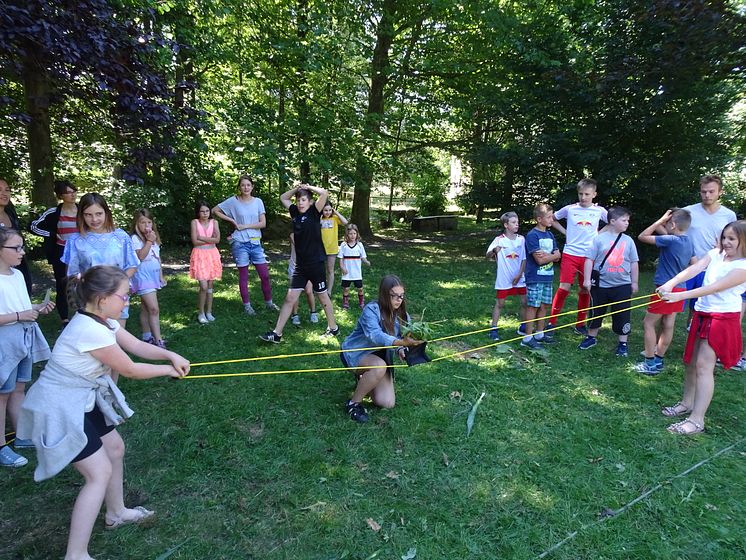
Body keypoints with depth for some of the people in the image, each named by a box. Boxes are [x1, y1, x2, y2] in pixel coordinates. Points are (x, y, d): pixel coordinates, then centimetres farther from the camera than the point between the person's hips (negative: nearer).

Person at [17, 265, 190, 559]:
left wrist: (170, 355, -12)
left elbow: (137, 346, 4)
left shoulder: (101, 320, -1)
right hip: (60, 408, -10)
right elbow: (131, 370, -21)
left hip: (82, 400, 10)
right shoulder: (91, 331, -31)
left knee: (115, 448, 20)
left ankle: (116, 513, 41)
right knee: (100, 473, -7)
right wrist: (168, 369, -6)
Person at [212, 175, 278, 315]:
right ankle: (247, 305, 18)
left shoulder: (258, 202, 2)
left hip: (255, 243, 2)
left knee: (265, 275, 5)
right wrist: (232, 220, -4)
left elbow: (263, 223, -4)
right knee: (243, 276, 6)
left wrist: (245, 226, -10)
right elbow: (215, 211, 3)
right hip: (240, 244, -2)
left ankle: (269, 302, 22)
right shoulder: (233, 201, -3)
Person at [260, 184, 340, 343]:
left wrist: (308, 187, -6)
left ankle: (333, 328, 27)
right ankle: (276, 333, 7)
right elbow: (283, 198, 22)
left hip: (316, 263, -5)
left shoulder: (314, 212, -8)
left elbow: (324, 193, -21)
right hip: (301, 265, 5)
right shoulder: (295, 212, 8)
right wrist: (296, 188, 8)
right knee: (290, 298, 4)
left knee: (323, 297, 9)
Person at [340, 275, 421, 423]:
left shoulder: (402, 315, -6)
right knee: (379, 366, -38)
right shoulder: (371, 310, -26)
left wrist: (401, 350, -33)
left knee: (387, 403, -6)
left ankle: (364, 379, 25)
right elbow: (375, 335, -43)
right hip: (355, 353, -6)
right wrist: (402, 342, -58)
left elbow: (403, 339, -8)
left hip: (380, 357, 6)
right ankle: (353, 403, -16)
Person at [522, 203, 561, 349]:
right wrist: (552, 255, -4)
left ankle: (540, 333, 24)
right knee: (533, 306, -3)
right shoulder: (532, 235, -12)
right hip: (535, 278, -7)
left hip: (548, 277, 7)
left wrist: (545, 255, -13)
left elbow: (558, 256, 4)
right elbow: (539, 260, -18)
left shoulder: (550, 235, 11)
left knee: (545, 305, 12)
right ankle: (528, 337, 4)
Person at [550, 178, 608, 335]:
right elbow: (552, 219, 15)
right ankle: (552, 321, 5)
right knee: (564, 287, -7)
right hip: (570, 253, -1)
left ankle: (580, 324, 20)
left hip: (589, 255, 2)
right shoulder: (569, 209, 1)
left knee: (585, 290, 7)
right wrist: (565, 232, 4)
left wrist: (600, 233, 4)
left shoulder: (599, 211, 3)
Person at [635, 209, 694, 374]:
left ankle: (651, 364, 3)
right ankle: (658, 360, 23)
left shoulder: (670, 240, -18)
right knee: (668, 325, 13)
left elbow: (642, 236, -14)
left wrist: (660, 220, -9)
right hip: (679, 288, 9)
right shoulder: (688, 242, 8)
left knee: (648, 323, 0)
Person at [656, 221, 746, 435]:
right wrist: (670, 283, -29)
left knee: (704, 365, -11)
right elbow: (693, 269, -11)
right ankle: (687, 403, 31)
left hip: (723, 318, -7)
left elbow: (715, 287, -25)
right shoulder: (715, 254, 4)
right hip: (702, 314, 7)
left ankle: (697, 420, -6)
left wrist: (680, 296, -33)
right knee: (691, 361, 14)